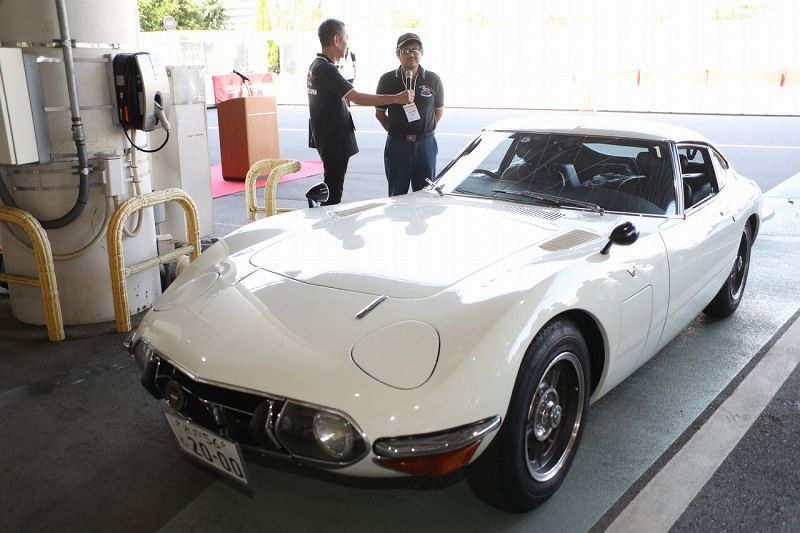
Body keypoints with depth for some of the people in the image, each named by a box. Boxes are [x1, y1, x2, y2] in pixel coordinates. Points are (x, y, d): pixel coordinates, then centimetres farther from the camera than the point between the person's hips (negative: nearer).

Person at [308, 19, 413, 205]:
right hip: (334, 140, -10)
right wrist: (396, 98, -26)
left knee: (333, 186, 18)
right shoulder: (326, 69, -20)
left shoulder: (316, 65, 13)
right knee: (333, 191, -4)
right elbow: (357, 98, -27)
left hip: (326, 137, 10)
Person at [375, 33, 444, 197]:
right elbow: (380, 112, 9)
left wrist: (426, 130, 5)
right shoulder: (387, 80, 0)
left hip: (426, 143, 1)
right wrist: (395, 131, 4)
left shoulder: (433, 79, 2)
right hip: (397, 144, 0)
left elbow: (439, 110, 12)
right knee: (397, 195, 6)